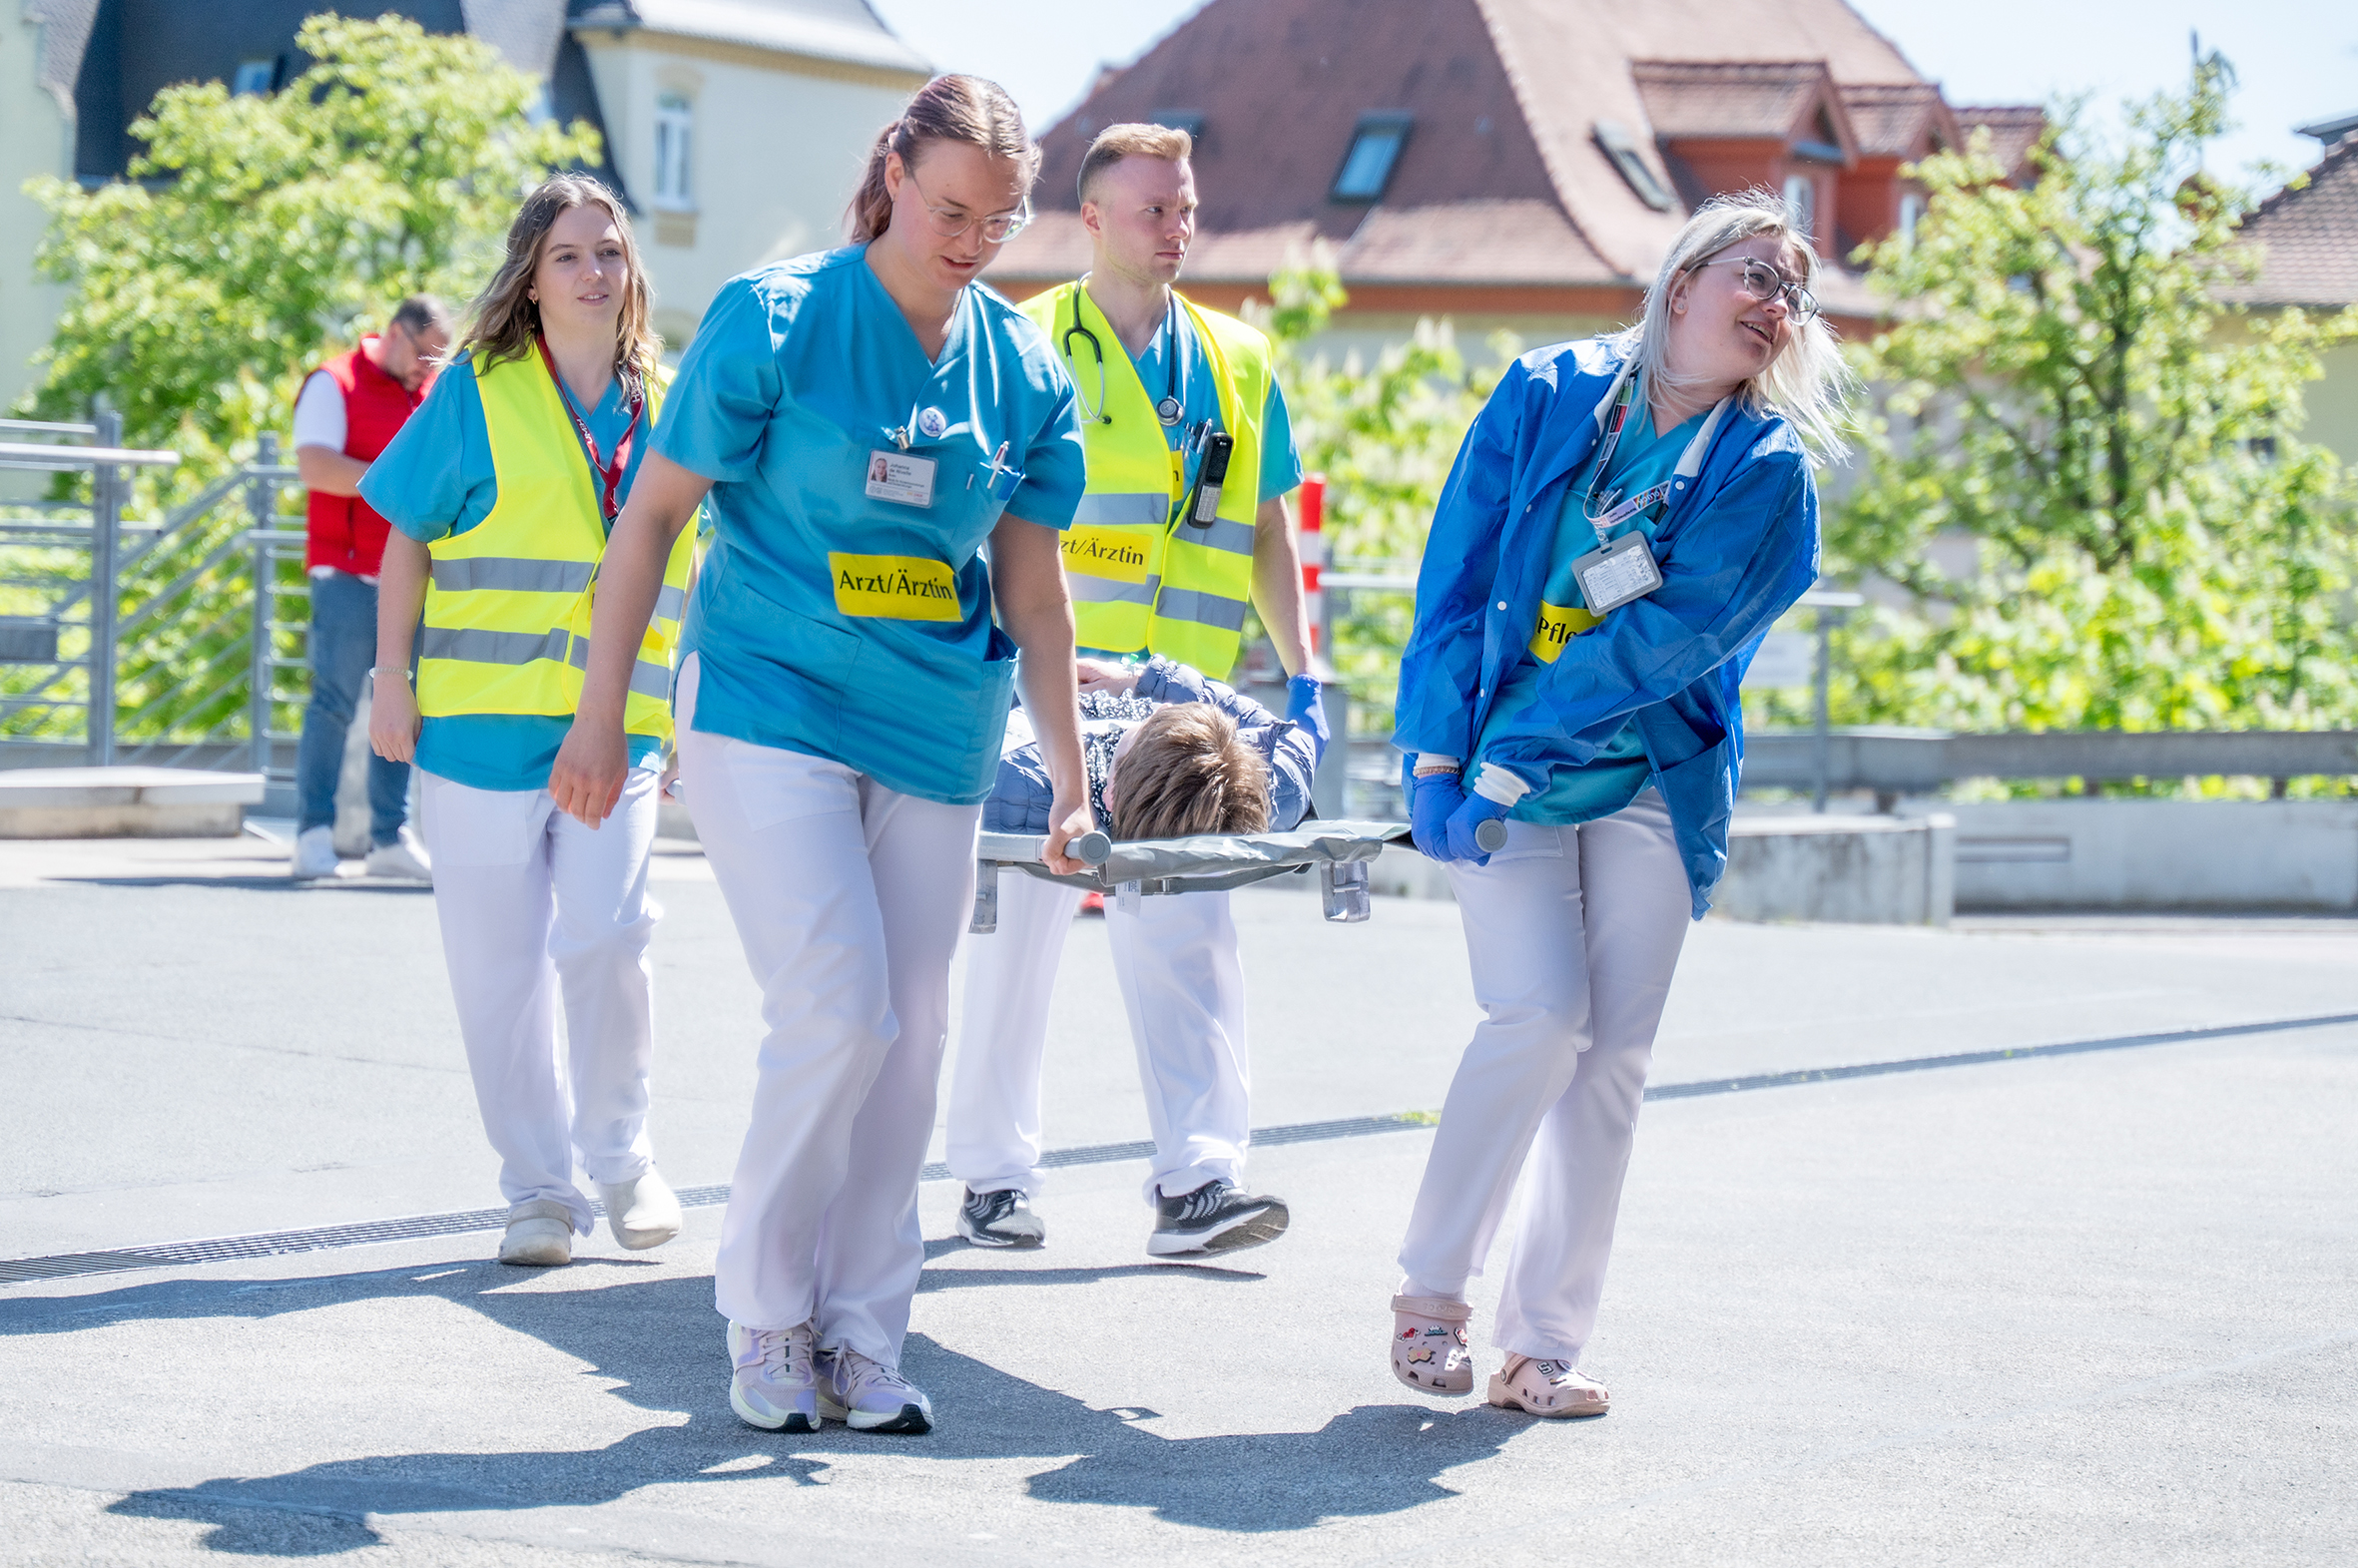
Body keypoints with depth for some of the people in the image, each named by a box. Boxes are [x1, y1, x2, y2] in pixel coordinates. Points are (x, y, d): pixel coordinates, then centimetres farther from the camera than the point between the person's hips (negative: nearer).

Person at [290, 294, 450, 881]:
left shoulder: (436, 393, 18)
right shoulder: (335, 384, -1)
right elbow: (315, 466, -13)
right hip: (349, 573, -6)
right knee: (335, 701, -6)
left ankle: (390, 836, 8)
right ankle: (314, 833, -1)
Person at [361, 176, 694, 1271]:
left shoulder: (663, 409, 10)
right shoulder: (477, 396, 1)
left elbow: (683, 562, 19)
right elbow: (407, 542, 4)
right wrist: (392, 682, -3)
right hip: (483, 721, -1)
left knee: (604, 936, -13)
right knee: (500, 964, 2)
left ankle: (621, 1157, 8)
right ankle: (538, 1188, 14)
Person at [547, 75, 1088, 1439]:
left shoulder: (1025, 372, 5)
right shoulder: (774, 318, -7)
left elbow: (1035, 590, 11)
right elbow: (654, 511, -3)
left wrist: (1072, 786, 10)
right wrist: (602, 715, -5)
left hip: (937, 740, 5)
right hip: (769, 712, -5)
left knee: (910, 1044, 5)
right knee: (838, 1017, -14)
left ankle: (863, 1340, 17)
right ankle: (764, 1311, 5)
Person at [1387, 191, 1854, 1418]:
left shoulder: (1768, 466, 0)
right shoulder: (1547, 394, 0)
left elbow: (1684, 630, -10)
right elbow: (1457, 577, -1)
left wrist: (1524, 726, -17)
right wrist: (1441, 753, -8)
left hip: (1655, 782, 2)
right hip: (1507, 773, -2)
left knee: (1614, 1049, -1)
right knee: (1538, 1017, -15)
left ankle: (1545, 1343, 7)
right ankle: (1430, 1288, 2)